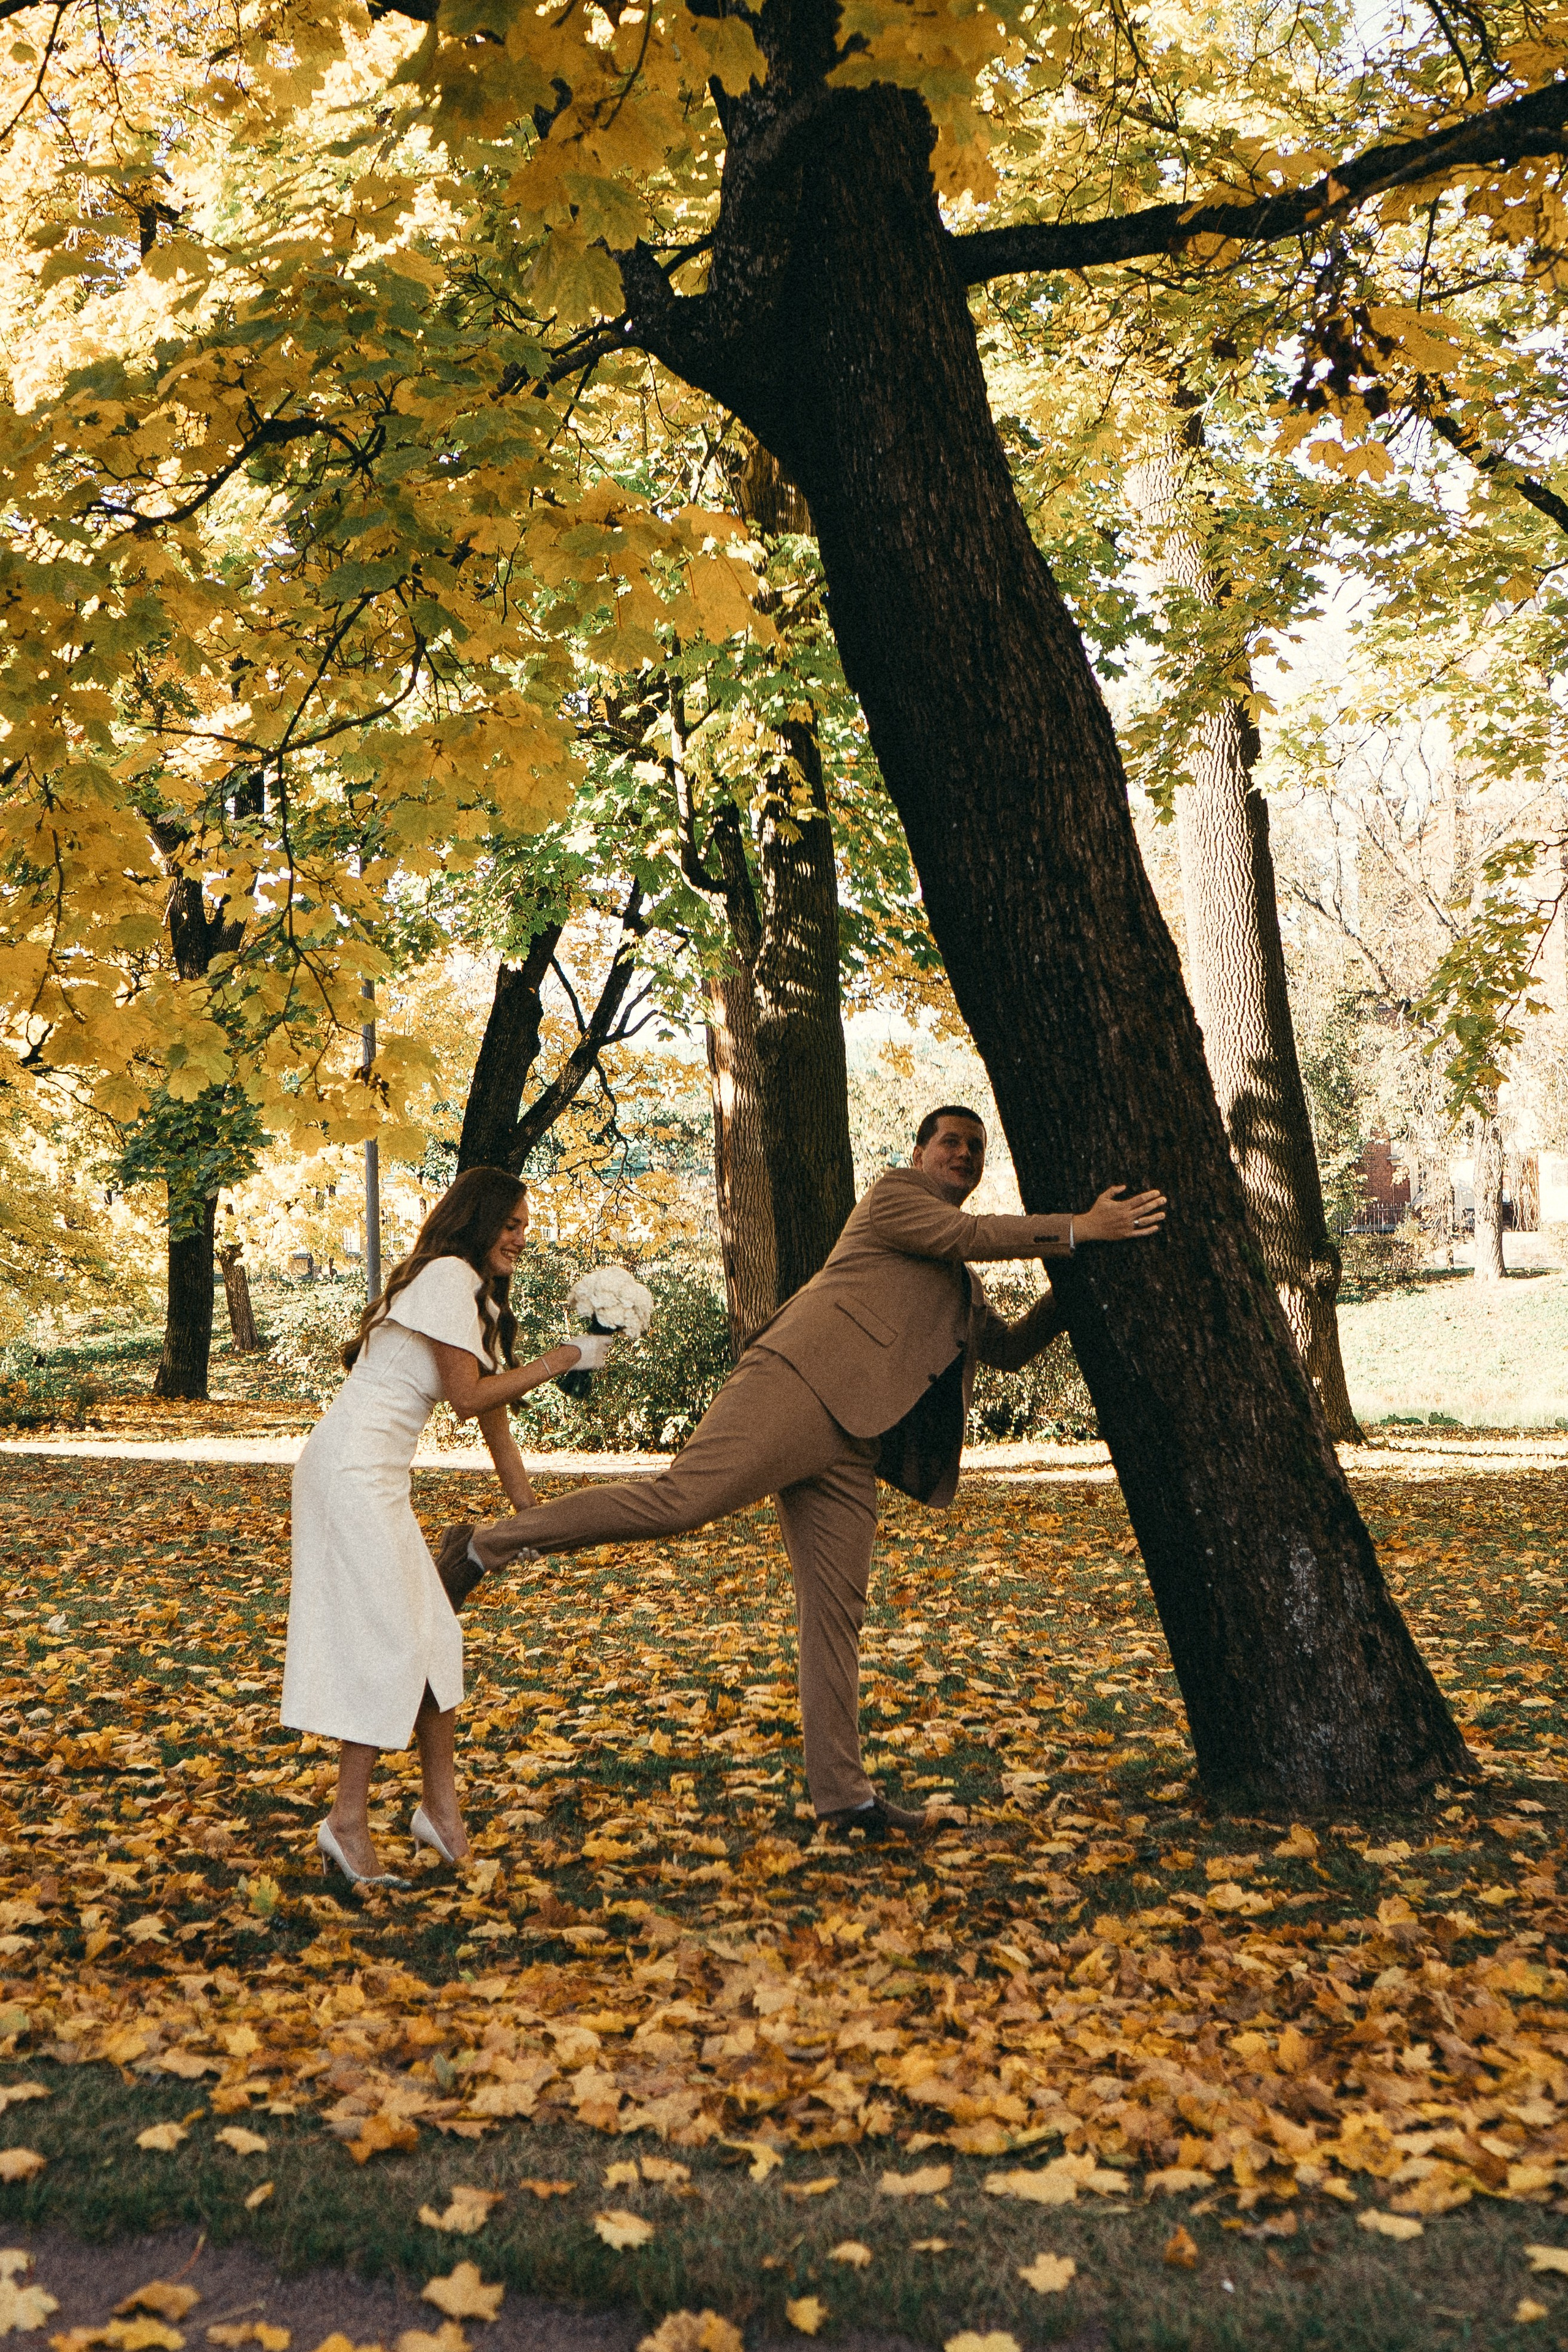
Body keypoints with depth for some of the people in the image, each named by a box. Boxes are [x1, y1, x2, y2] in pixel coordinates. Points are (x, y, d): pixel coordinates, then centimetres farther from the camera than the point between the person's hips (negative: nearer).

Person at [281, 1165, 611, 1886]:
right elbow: (467, 1395, -15)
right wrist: (562, 1360, -9)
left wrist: (532, 1518, 19)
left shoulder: (482, 1300, 18)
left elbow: (495, 1421, 20)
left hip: (378, 1477, 10)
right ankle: (348, 1820, -1)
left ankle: (441, 1805, 16)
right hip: (353, 1467, -10)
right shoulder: (448, 1275, -12)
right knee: (389, 1640, -8)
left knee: (432, 1636, 9)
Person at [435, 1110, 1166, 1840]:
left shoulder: (961, 1286, 35)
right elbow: (965, 1233, -5)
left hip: (849, 1445, 8)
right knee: (679, 1500, -24)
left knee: (837, 1612, 6)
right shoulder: (893, 1193, 10)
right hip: (798, 1387, -8)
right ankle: (487, 1544, -13)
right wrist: (1079, 1229, -6)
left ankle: (841, 1792, 10)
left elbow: (1010, 1349, 38)